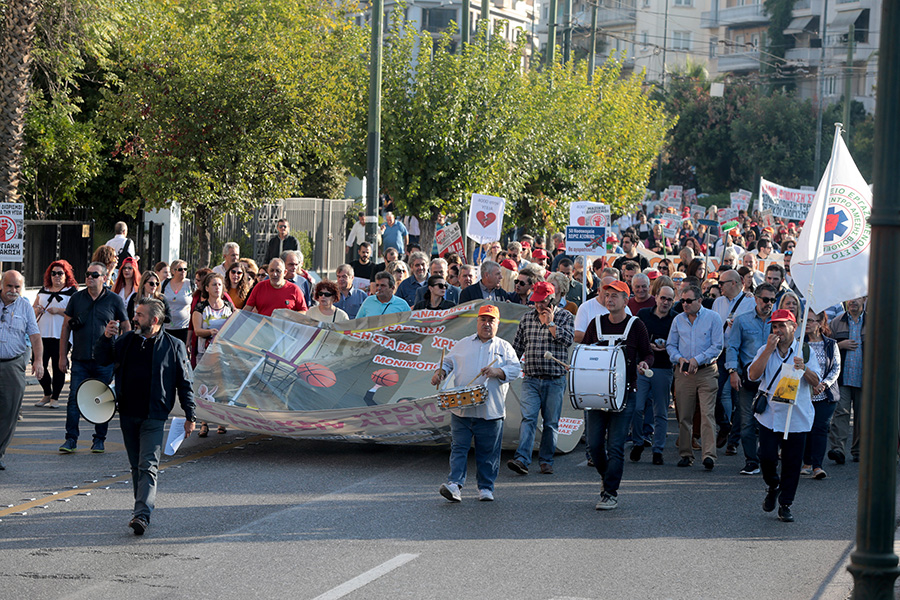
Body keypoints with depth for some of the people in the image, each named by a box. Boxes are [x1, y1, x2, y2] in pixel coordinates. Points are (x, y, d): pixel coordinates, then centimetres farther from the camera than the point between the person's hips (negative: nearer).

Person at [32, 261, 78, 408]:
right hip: (43, 334, 5)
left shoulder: (72, 291, 0)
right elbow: (33, 308, 23)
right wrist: (37, 310, 1)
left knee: (58, 367, -2)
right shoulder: (44, 290, 17)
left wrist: (58, 310, -17)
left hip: (61, 335, -5)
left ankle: (55, 398, 8)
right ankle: (47, 394, 21)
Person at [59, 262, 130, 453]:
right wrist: (62, 355, 6)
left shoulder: (114, 300, 1)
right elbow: (66, 326, 10)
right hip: (80, 359, 1)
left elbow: (126, 327, 7)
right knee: (74, 399, -2)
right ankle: (71, 439, 4)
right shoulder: (77, 298, 5)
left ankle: (99, 440, 14)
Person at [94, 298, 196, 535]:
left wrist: (190, 416, -1)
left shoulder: (174, 346, -2)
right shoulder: (127, 340, 8)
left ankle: (142, 515, -22)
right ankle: (143, 504, 29)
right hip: (128, 413, 5)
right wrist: (105, 338, -6)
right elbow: (102, 360, 14)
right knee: (136, 466, 14)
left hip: (154, 417, -5)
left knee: (148, 466, -13)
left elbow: (185, 383, 1)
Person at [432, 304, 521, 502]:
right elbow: (448, 362, 21)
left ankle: (486, 488, 13)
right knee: (458, 448, -7)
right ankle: (454, 484, -12)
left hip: (491, 411, -1)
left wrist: (497, 372, -14)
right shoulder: (463, 344, 16)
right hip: (461, 409, 1)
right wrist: (440, 372, 0)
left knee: (488, 452, 3)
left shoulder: (504, 347, 11)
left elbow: (515, 369, 3)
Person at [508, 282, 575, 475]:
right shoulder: (527, 318, 11)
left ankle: (546, 461, 14)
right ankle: (522, 460, -21)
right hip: (531, 378, 1)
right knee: (528, 418, -12)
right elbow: (517, 346, 17)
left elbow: (567, 340, -11)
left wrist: (550, 322, -11)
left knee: (551, 422, 4)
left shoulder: (565, 317, 3)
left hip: (555, 380, -1)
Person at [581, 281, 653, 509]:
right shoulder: (596, 323, 8)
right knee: (594, 443, 3)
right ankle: (607, 479, 29)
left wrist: (644, 364, -16)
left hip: (624, 393, -3)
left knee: (615, 445, -7)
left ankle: (611, 493, -1)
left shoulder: (636, 325, 0)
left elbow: (648, 353, 6)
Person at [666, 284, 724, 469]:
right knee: (683, 416, 4)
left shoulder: (713, 318, 0)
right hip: (683, 373, 4)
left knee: (707, 414, -11)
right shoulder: (678, 320, 12)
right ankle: (686, 454, 12)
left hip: (706, 372, -4)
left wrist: (697, 359, -11)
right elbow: (670, 345, 16)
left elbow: (717, 346, -3)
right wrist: (679, 358, -4)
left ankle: (709, 455, -17)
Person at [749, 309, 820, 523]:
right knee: (767, 457, -9)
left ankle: (785, 504, 15)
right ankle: (773, 487, 22)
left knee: (792, 463, 2)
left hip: (796, 417, 0)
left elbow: (815, 382, -3)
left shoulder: (805, 352, 5)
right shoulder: (765, 351, 7)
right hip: (769, 415, 0)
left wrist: (804, 369, -23)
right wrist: (769, 350, -13)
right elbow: (753, 375, -9)